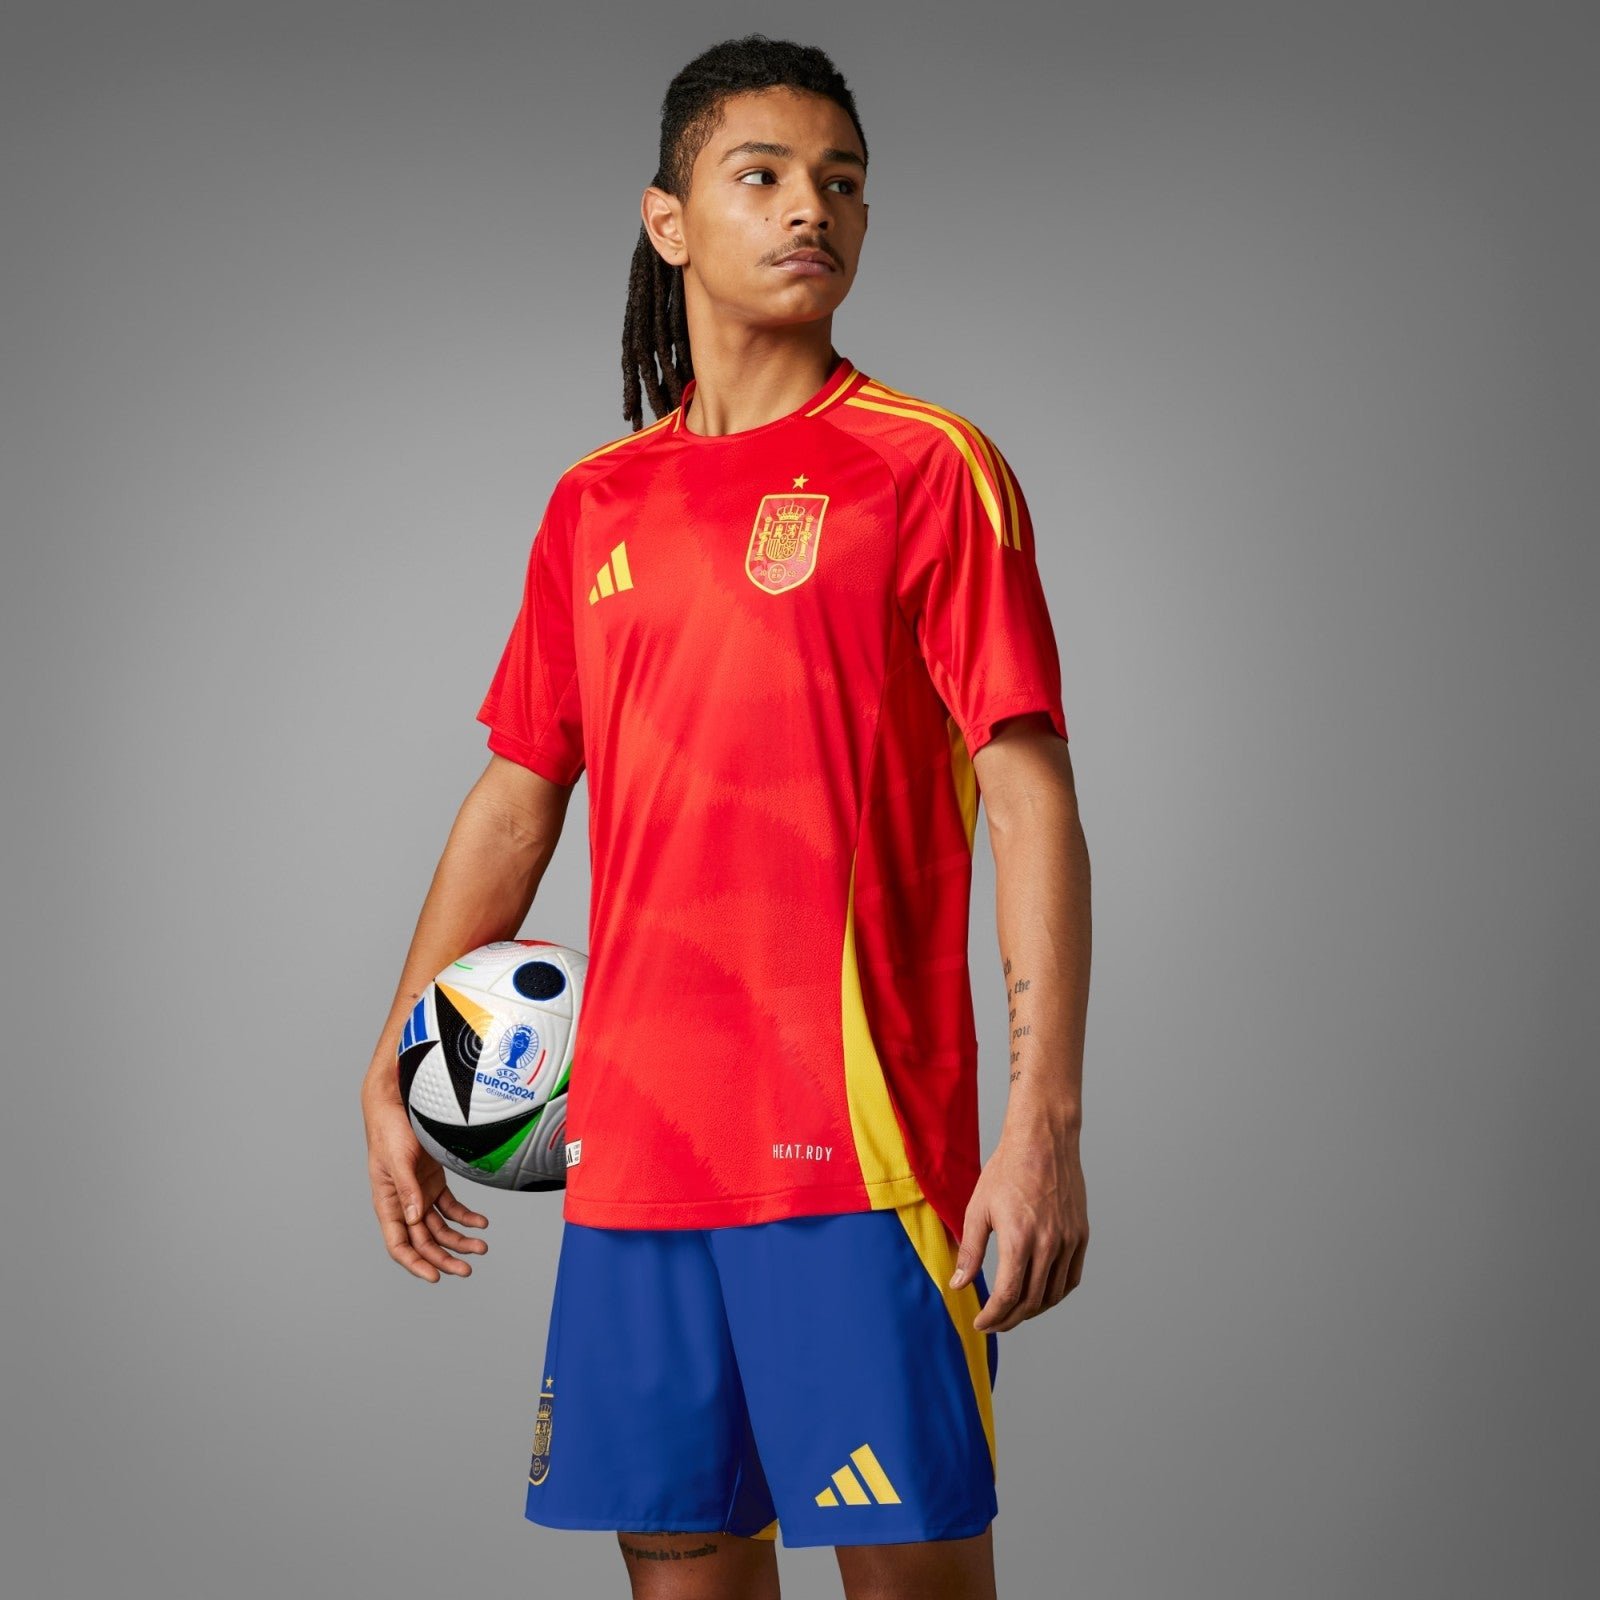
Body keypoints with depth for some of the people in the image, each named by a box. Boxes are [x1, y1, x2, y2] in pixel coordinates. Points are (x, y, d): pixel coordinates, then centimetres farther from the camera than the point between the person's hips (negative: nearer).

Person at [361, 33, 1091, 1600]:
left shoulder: (926, 468, -2)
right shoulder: (596, 504, 13)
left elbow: (1031, 798, -8)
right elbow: (513, 801, 19)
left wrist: (1046, 1122, -16)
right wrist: (391, 1076, 18)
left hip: (856, 1144, -4)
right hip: (632, 1142, 5)